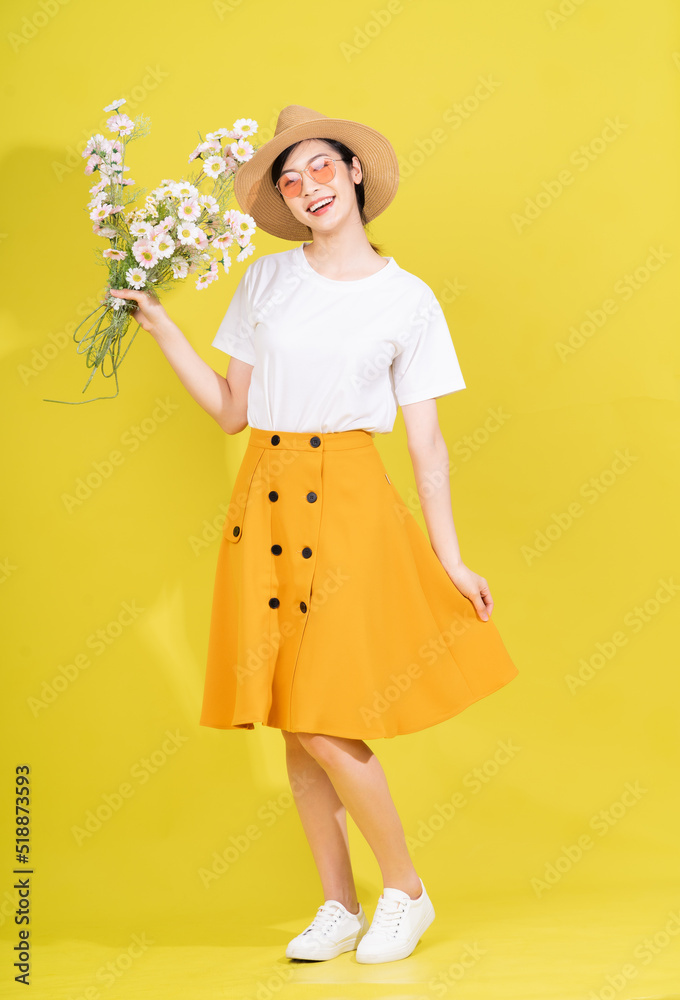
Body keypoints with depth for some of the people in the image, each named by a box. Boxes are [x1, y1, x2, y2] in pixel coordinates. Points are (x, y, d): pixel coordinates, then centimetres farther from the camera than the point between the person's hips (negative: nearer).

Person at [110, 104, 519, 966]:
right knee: (293, 726, 7)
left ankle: (405, 891, 15)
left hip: (348, 505, -4)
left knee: (325, 723, -9)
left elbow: (425, 441, 2)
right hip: (264, 502, 4)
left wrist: (450, 559, 0)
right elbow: (230, 410, 9)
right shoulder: (266, 279, 7)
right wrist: (159, 324, 2)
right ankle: (340, 907, 23)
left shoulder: (408, 301, 0)